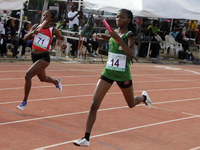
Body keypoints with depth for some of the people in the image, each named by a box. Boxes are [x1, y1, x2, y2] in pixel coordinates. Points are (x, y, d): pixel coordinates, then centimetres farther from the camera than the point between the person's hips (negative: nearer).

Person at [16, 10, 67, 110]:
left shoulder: (53, 30, -6)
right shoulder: (36, 27, 2)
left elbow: (62, 38, 12)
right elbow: (25, 39, -1)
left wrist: (64, 43, -11)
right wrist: (32, 32, -20)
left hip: (43, 58, -5)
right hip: (34, 56, 6)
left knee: (28, 75, -21)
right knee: (42, 78, 25)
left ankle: (24, 101, -8)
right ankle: (56, 82, 59)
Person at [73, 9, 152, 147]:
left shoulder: (130, 36, -12)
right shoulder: (114, 33, 4)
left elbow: (131, 55, -31)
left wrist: (118, 38, -34)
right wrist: (108, 38, 12)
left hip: (123, 75, -4)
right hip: (108, 72, 4)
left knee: (131, 104, 18)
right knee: (94, 105, -10)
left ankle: (143, 97, 56)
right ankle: (86, 139, -8)